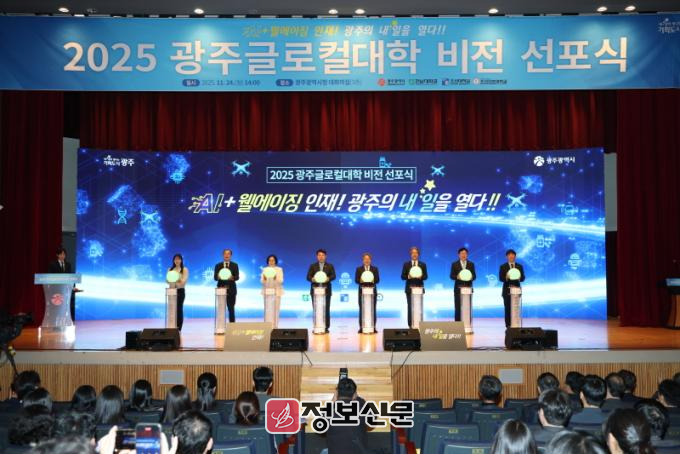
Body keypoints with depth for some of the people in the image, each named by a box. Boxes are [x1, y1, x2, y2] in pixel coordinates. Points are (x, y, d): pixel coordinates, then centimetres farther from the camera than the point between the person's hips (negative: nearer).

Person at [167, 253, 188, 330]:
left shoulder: (185, 269, 1)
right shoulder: (170, 269, 12)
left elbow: (184, 281, -9)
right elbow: (167, 280, 8)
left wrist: (179, 280, -28)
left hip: (180, 291, -3)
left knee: (179, 309, -4)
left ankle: (178, 329, 1)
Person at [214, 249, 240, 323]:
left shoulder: (235, 265, 7)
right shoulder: (218, 265, 8)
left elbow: (237, 277, -3)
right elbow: (215, 278, 1)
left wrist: (232, 278, -25)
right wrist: (218, 277, -23)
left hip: (231, 290, 0)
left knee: (231, 309, 0)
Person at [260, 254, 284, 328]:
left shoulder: (279, 269, 6)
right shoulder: (265, 269, 8)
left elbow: (281, 281, -4)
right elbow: (261, 281, 1)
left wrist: (275, 279, -24)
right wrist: (264, 279, -22)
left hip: (276, 291, 0)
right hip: (267, 291, 0)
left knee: (276, 309, -4)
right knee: (267, 309, -7)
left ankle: (275, 326, 1)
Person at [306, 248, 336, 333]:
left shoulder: (330, 266, 10)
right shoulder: (312, 266, 11)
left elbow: (333, 276, -1)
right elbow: (308, 276, 2)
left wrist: (328, 278, -22)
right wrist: (312, 279, -20)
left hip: (326, 290, 0)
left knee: (326, 309, -2)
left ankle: (326, 327, 2)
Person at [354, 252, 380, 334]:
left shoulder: (375, 268, 10)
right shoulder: (358, 269, 8)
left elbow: (377, 280, 3)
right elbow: (356, 280, 1)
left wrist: (373, 280, -18)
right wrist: (361, 280, -20)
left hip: (372, 291, 0)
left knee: (373, 309, -2)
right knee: (362, 310, -2)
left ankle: (373, 327, 1)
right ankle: (361, 327, 1)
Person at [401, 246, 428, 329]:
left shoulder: (423, 264, 10)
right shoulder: (406, 264, 8)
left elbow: (425, 276, 4)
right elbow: (402, 276, 3)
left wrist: (420, 277, -17)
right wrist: (408, 276, -17)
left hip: (419, 288, 0)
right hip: (409, 288, 0)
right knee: (410, 307, -3)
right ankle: (410, 325, 0)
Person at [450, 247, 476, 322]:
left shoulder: (471, 264, 10)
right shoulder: (454, 264, 5)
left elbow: (474, 276, 7)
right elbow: (452, 276, 1)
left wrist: (471, 277, -15)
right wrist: (457, 277, -18)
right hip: (458, 288, -1)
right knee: (458, 307, -2)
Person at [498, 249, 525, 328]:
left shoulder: (520, 266, 11)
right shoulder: (503, 266, 5)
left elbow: (523, 278, 4)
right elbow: (500, 278, -4)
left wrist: (519, 278, -19)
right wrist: (506, 278, -24)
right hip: (507, 290, -1)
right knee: (508, 309, -2)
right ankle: (508, 325, 2)